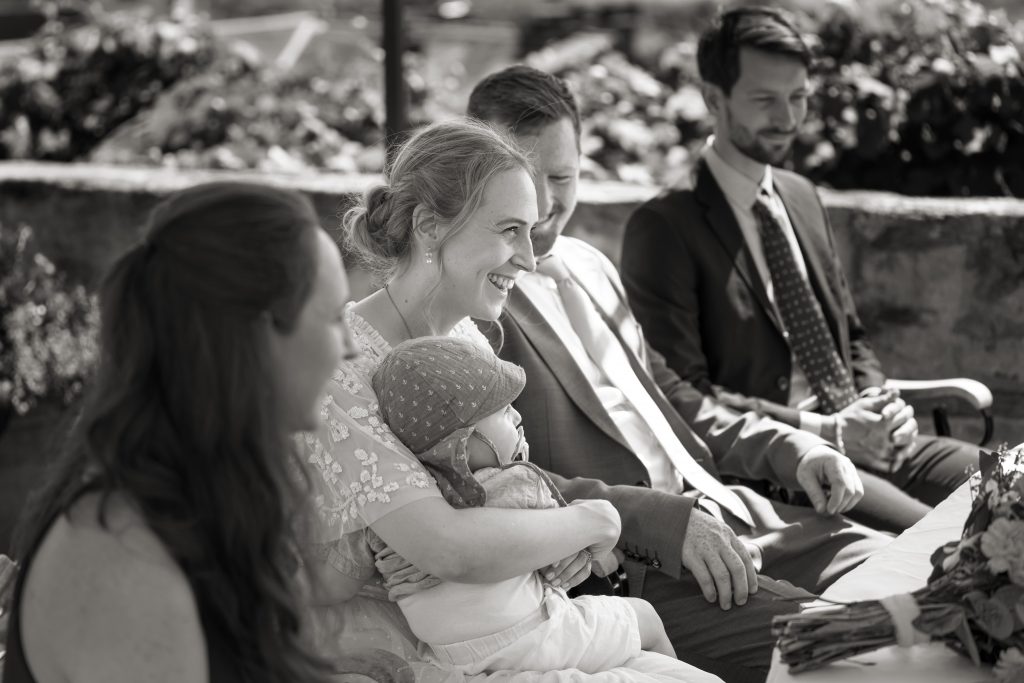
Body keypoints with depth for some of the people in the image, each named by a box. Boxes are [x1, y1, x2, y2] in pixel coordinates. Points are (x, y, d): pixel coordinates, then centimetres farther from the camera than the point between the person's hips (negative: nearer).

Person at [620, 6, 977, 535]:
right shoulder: (663, 227, -6)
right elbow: (683, 393, -11)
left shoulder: (802, 198, 17)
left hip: (867, 444, 7)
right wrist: (824, 430, -17)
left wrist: (880, 407, 1)